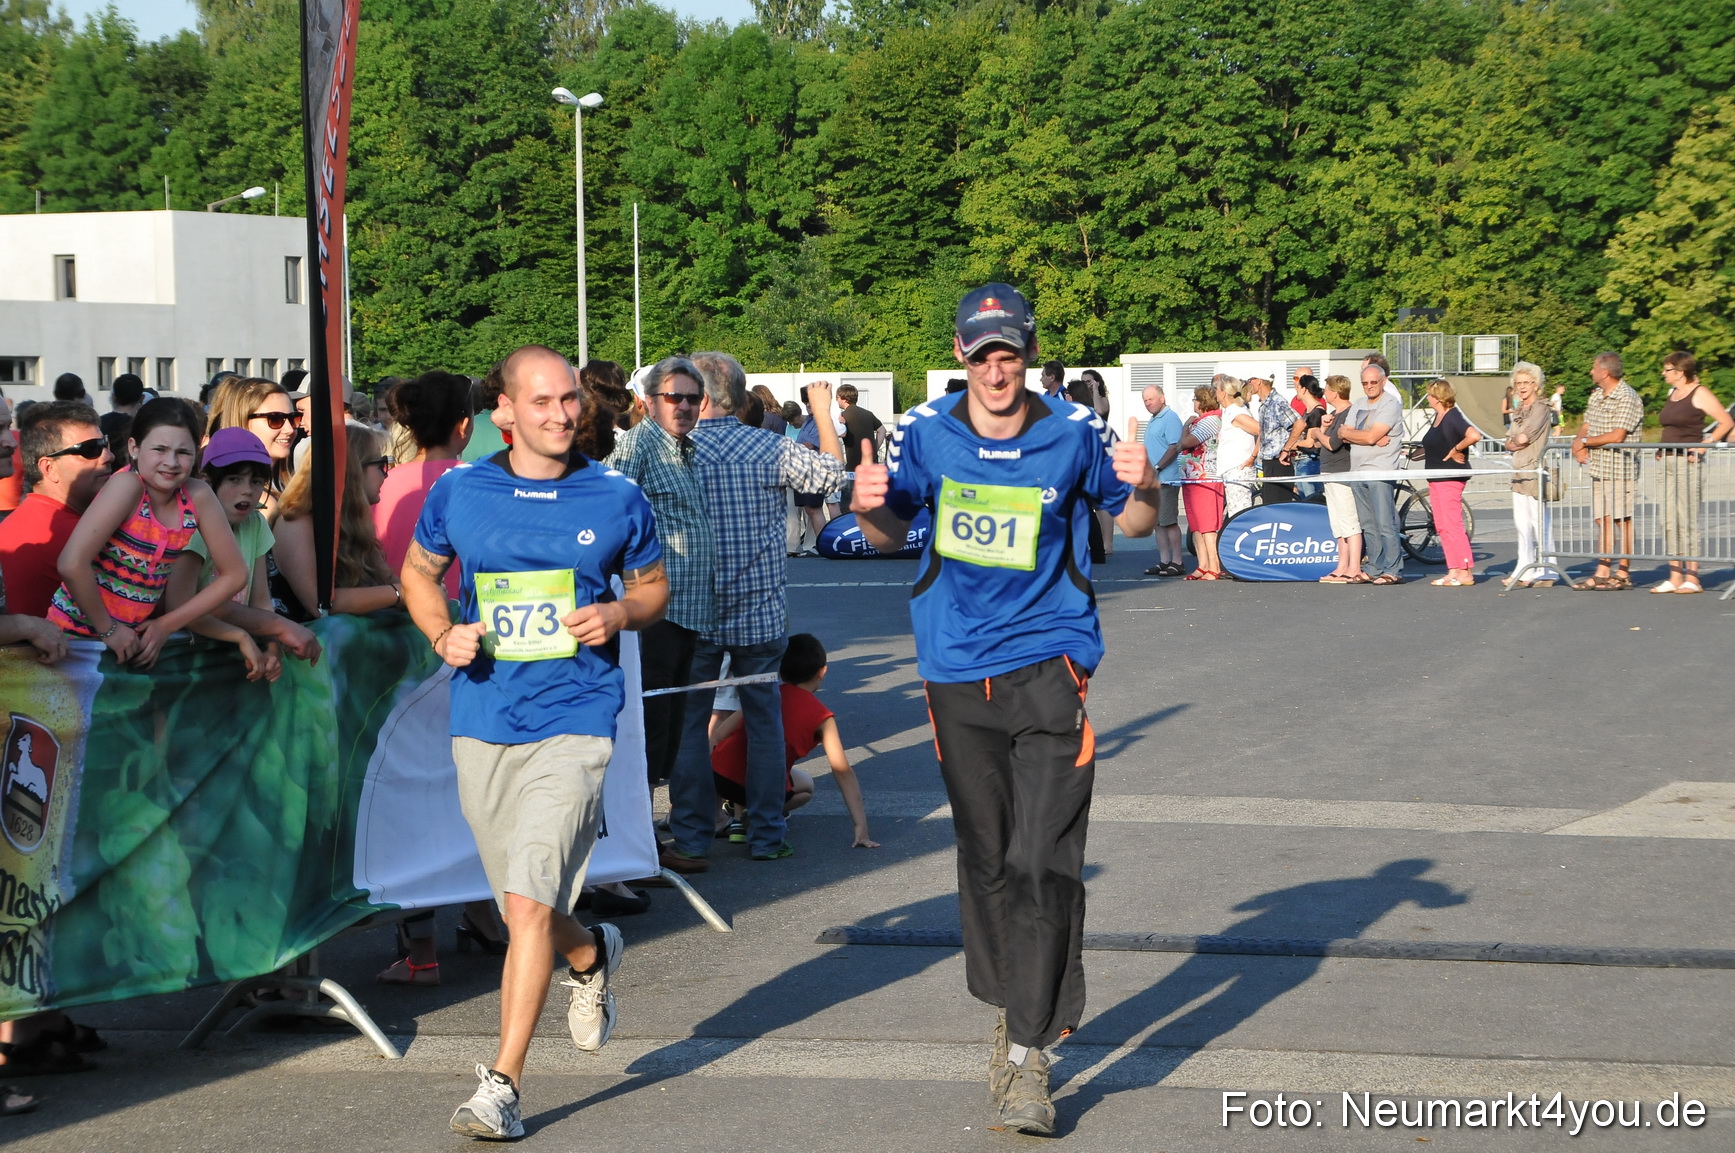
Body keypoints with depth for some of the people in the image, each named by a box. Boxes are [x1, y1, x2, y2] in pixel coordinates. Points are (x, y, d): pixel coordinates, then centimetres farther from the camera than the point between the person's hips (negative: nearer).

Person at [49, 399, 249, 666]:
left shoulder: (198, 496, -5)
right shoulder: (127, 485, -18)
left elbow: (234, 574, 4)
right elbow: (72, 564, -27)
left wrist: (166, 625, -1)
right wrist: (108, 629, -16)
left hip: (133, 638, 5)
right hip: (75, 635, -4)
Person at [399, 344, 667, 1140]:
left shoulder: (617, 500, 1)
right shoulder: (459, 493, 3)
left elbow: (654, 587, 14)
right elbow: (418, 571, 18)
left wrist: (618, 614, -8)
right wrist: (442, 633, -2)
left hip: (573, 721, -3)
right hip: (482, 725, 3)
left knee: (529, 906, -16)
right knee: (525, 913, 13)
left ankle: (502, 1083, -9)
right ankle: (591, 957, 49)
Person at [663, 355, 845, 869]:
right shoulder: (770, 449, -7)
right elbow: (831, 474, 4)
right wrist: (823, 413, 18)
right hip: (761, 613, 1)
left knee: (688, 723, 6)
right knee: (764, 721, 12)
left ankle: (691, 840, 3)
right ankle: (767, 835, 16)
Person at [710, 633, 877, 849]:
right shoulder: (821, 718, 3)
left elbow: (721, 733, 10)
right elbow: (843, 772, 0)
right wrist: (861, 827, 0)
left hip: (718, 774, 3)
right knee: (805, 786, 31)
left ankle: (739, 820, 17)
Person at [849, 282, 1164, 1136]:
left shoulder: (1072, 437, -4)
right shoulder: (927, 434, 1)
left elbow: (1131, 522, 8)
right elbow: (891, 534, 11)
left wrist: (1141, 489, -15)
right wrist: (869, 507, -12)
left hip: (1048, 665, -3)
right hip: (957, 672, 3)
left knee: (1043, 863, -11)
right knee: (985, 857, 12)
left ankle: (1029, 1058, -8)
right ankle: (1012, 1009, 32)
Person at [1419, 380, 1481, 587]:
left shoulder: (1453, 417, -16)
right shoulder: (1438, 417, 12)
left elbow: (1474, 436, -31)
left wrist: (1455, 450, -19)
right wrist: (1418, 453, 14)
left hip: (1451, 478, -10)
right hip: (1436, 478, 10)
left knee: (1453, 526, -8)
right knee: (1442, 527, 10)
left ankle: (1465, 573, -5)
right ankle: (1453, 571, 13)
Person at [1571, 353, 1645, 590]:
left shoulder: (1627, 399, -14)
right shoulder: (1596, 395, 13)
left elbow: (1616, 436, -21)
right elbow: (1585, 426, 17)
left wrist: (1584, 441, -11)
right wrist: (1578, 443, -5)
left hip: (1620, 470, -8)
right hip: (1598, 469, 8)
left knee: (1622, 521, -3)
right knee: (1603, 521, 8)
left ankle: (1623, 574, 1)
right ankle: (1602, 573, 10)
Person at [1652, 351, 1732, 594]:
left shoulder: (1700, 394, -8)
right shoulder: (1672, 394, 16)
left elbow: (1726, 422, -11)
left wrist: (1704, 445, -15)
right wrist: (1662, 450, 13)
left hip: (1688, 462, -8)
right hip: (1668, 462, 8)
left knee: (1687, 520, -7)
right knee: (1669, 521, 6)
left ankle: (1692, 578, -4)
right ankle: (1675, 577, 9)